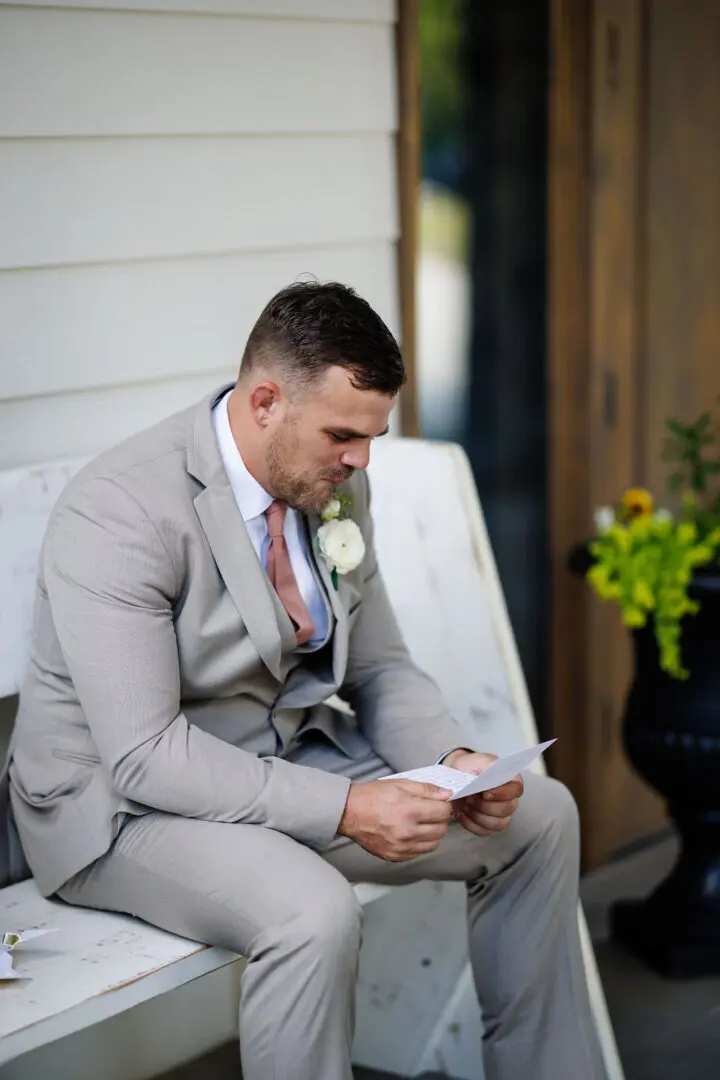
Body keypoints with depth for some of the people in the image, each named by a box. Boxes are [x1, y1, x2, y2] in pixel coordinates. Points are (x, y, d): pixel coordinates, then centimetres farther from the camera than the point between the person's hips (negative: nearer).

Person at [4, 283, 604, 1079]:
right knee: (313, 910, -37)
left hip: (286, 756, 8)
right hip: (124, 798, -8)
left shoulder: (335, 487, -1)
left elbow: (379, 666, 9)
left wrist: (452, 759, -11)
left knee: (538, 815, 1)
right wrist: (346, 807, -32)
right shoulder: (119, 511, -25)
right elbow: (145, 755, -28)